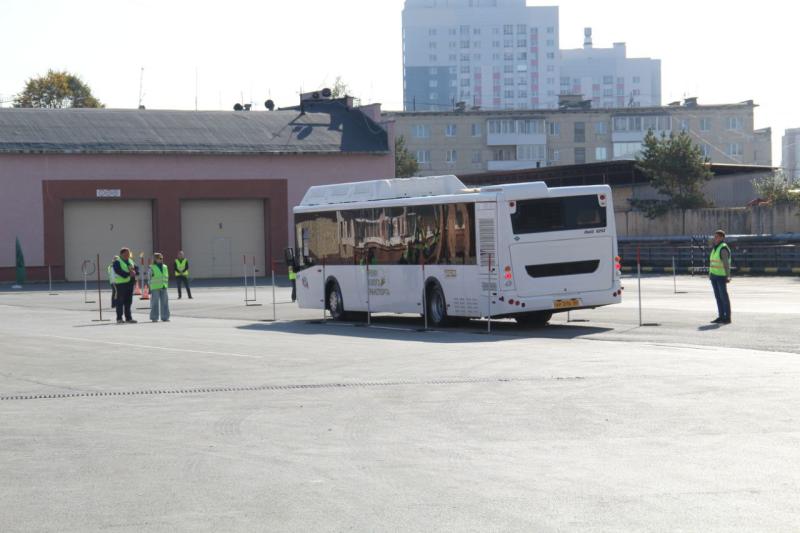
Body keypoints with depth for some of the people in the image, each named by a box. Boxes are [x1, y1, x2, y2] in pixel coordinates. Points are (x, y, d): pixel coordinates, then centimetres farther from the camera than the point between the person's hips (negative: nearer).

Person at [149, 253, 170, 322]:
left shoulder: (165, 267, 14)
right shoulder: (152, 268, -2)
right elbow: (149, 279, -2)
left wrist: (166, 285, 12)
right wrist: (149, 288, -6)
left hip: (163, 288, 5)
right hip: (155, 288, -5)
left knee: (165, 302, 4)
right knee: (155, 303, -4)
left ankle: (165, 317, 10)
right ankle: (154, 318, 2)